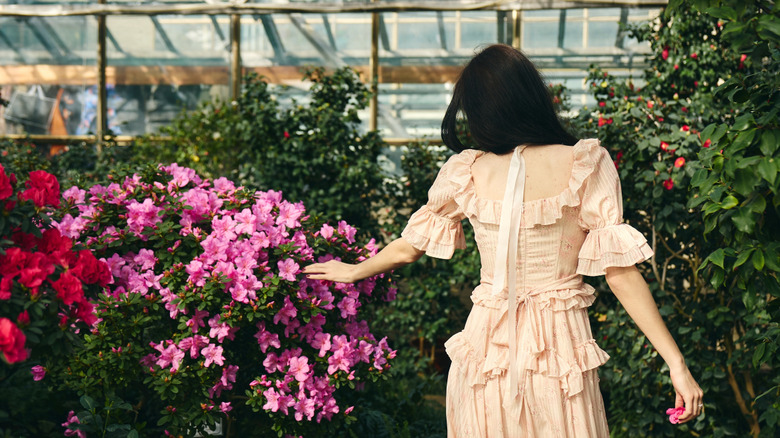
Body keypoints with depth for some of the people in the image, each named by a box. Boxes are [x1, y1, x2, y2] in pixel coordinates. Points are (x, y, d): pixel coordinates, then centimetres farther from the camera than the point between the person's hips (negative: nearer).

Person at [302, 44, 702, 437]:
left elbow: (408, 247, 13)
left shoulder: (467, 172, -2)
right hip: (559, 346, -2)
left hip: (486, 344, 2)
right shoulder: (584, 166, -9)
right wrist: (676, 363, -10)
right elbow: (619, 270, -13)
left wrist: (354, 270, 33)